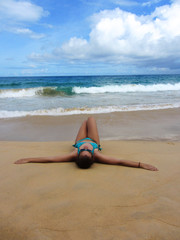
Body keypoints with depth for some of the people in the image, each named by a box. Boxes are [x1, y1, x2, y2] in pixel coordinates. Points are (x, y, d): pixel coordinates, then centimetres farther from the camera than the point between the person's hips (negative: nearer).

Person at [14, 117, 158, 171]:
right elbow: (120, 162, -47)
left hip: (80, 142, 0)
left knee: (86, 121, 22)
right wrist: (141, 164, -53)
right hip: (94, 142, 0)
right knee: (91, 119, 17)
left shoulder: (74, 156, -47)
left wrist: (28, 160, -41)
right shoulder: (97, 156, -48)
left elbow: (49, 159, -44)